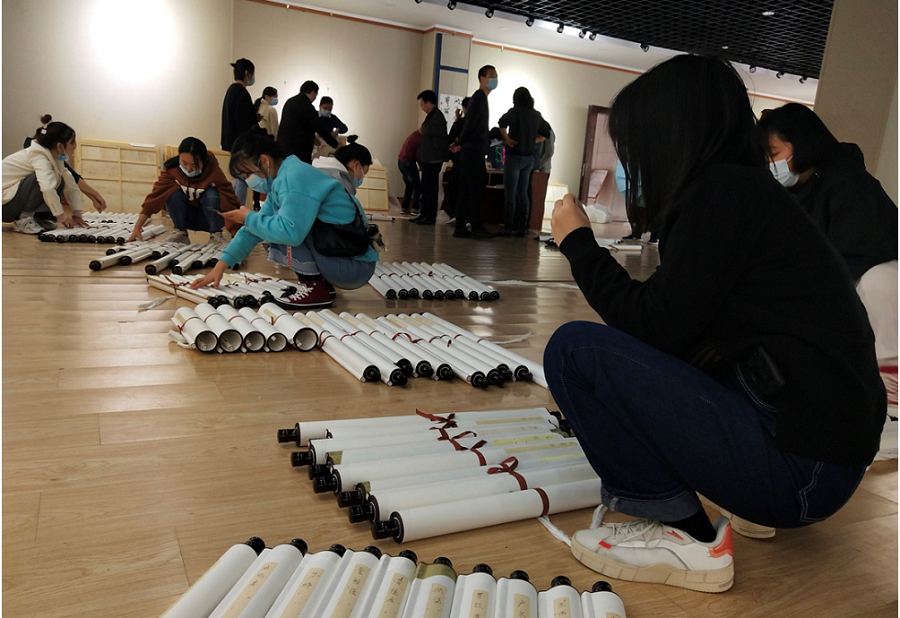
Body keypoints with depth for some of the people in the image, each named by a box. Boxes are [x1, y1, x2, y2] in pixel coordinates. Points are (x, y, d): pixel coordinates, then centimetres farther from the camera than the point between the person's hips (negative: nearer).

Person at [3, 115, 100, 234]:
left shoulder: (55, 158, 2)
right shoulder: (39, 157, -24)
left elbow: (71, 186, 3)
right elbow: (47, 188, -40)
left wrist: (77, 214, -5)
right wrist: (61, 216, -31)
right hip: (4, 202, -9)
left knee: (58, 182, 0)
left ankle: (38, 217, -2)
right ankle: (23, 220, -17)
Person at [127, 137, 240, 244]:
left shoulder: (214, 171, -25)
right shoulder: (172, 169, -19)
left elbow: (231, 202, -29)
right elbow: (155, 196, -21)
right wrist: (137, 228, -26)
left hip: (209, 217, -2)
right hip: (186, 217, 2)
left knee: (212, 195, -32)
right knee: (173, 194, -26)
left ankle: (216, 234, -11)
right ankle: (181, 234, -7)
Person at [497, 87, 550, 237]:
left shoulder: (515, 111, -7)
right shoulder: (536, 115, 10)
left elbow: (502, 122, -25)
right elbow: (546, 133, 18)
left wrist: (507, 139, -13)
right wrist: (533, 141, 13)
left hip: (514, 156, -6)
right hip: (529, 158, 6)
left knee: (510, 194, -4)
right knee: (523, 193, 10)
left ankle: (508, 228, -5)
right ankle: (522, 228, 10)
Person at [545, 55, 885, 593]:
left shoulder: (723, 192, -13)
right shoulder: (748, 189, 14)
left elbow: (655, 326, -13)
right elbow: (678, 330, 17)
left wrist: (578, 241, -3)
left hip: (798, 468, -10)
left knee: (575, 348, -13)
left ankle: (683, 536, -6)